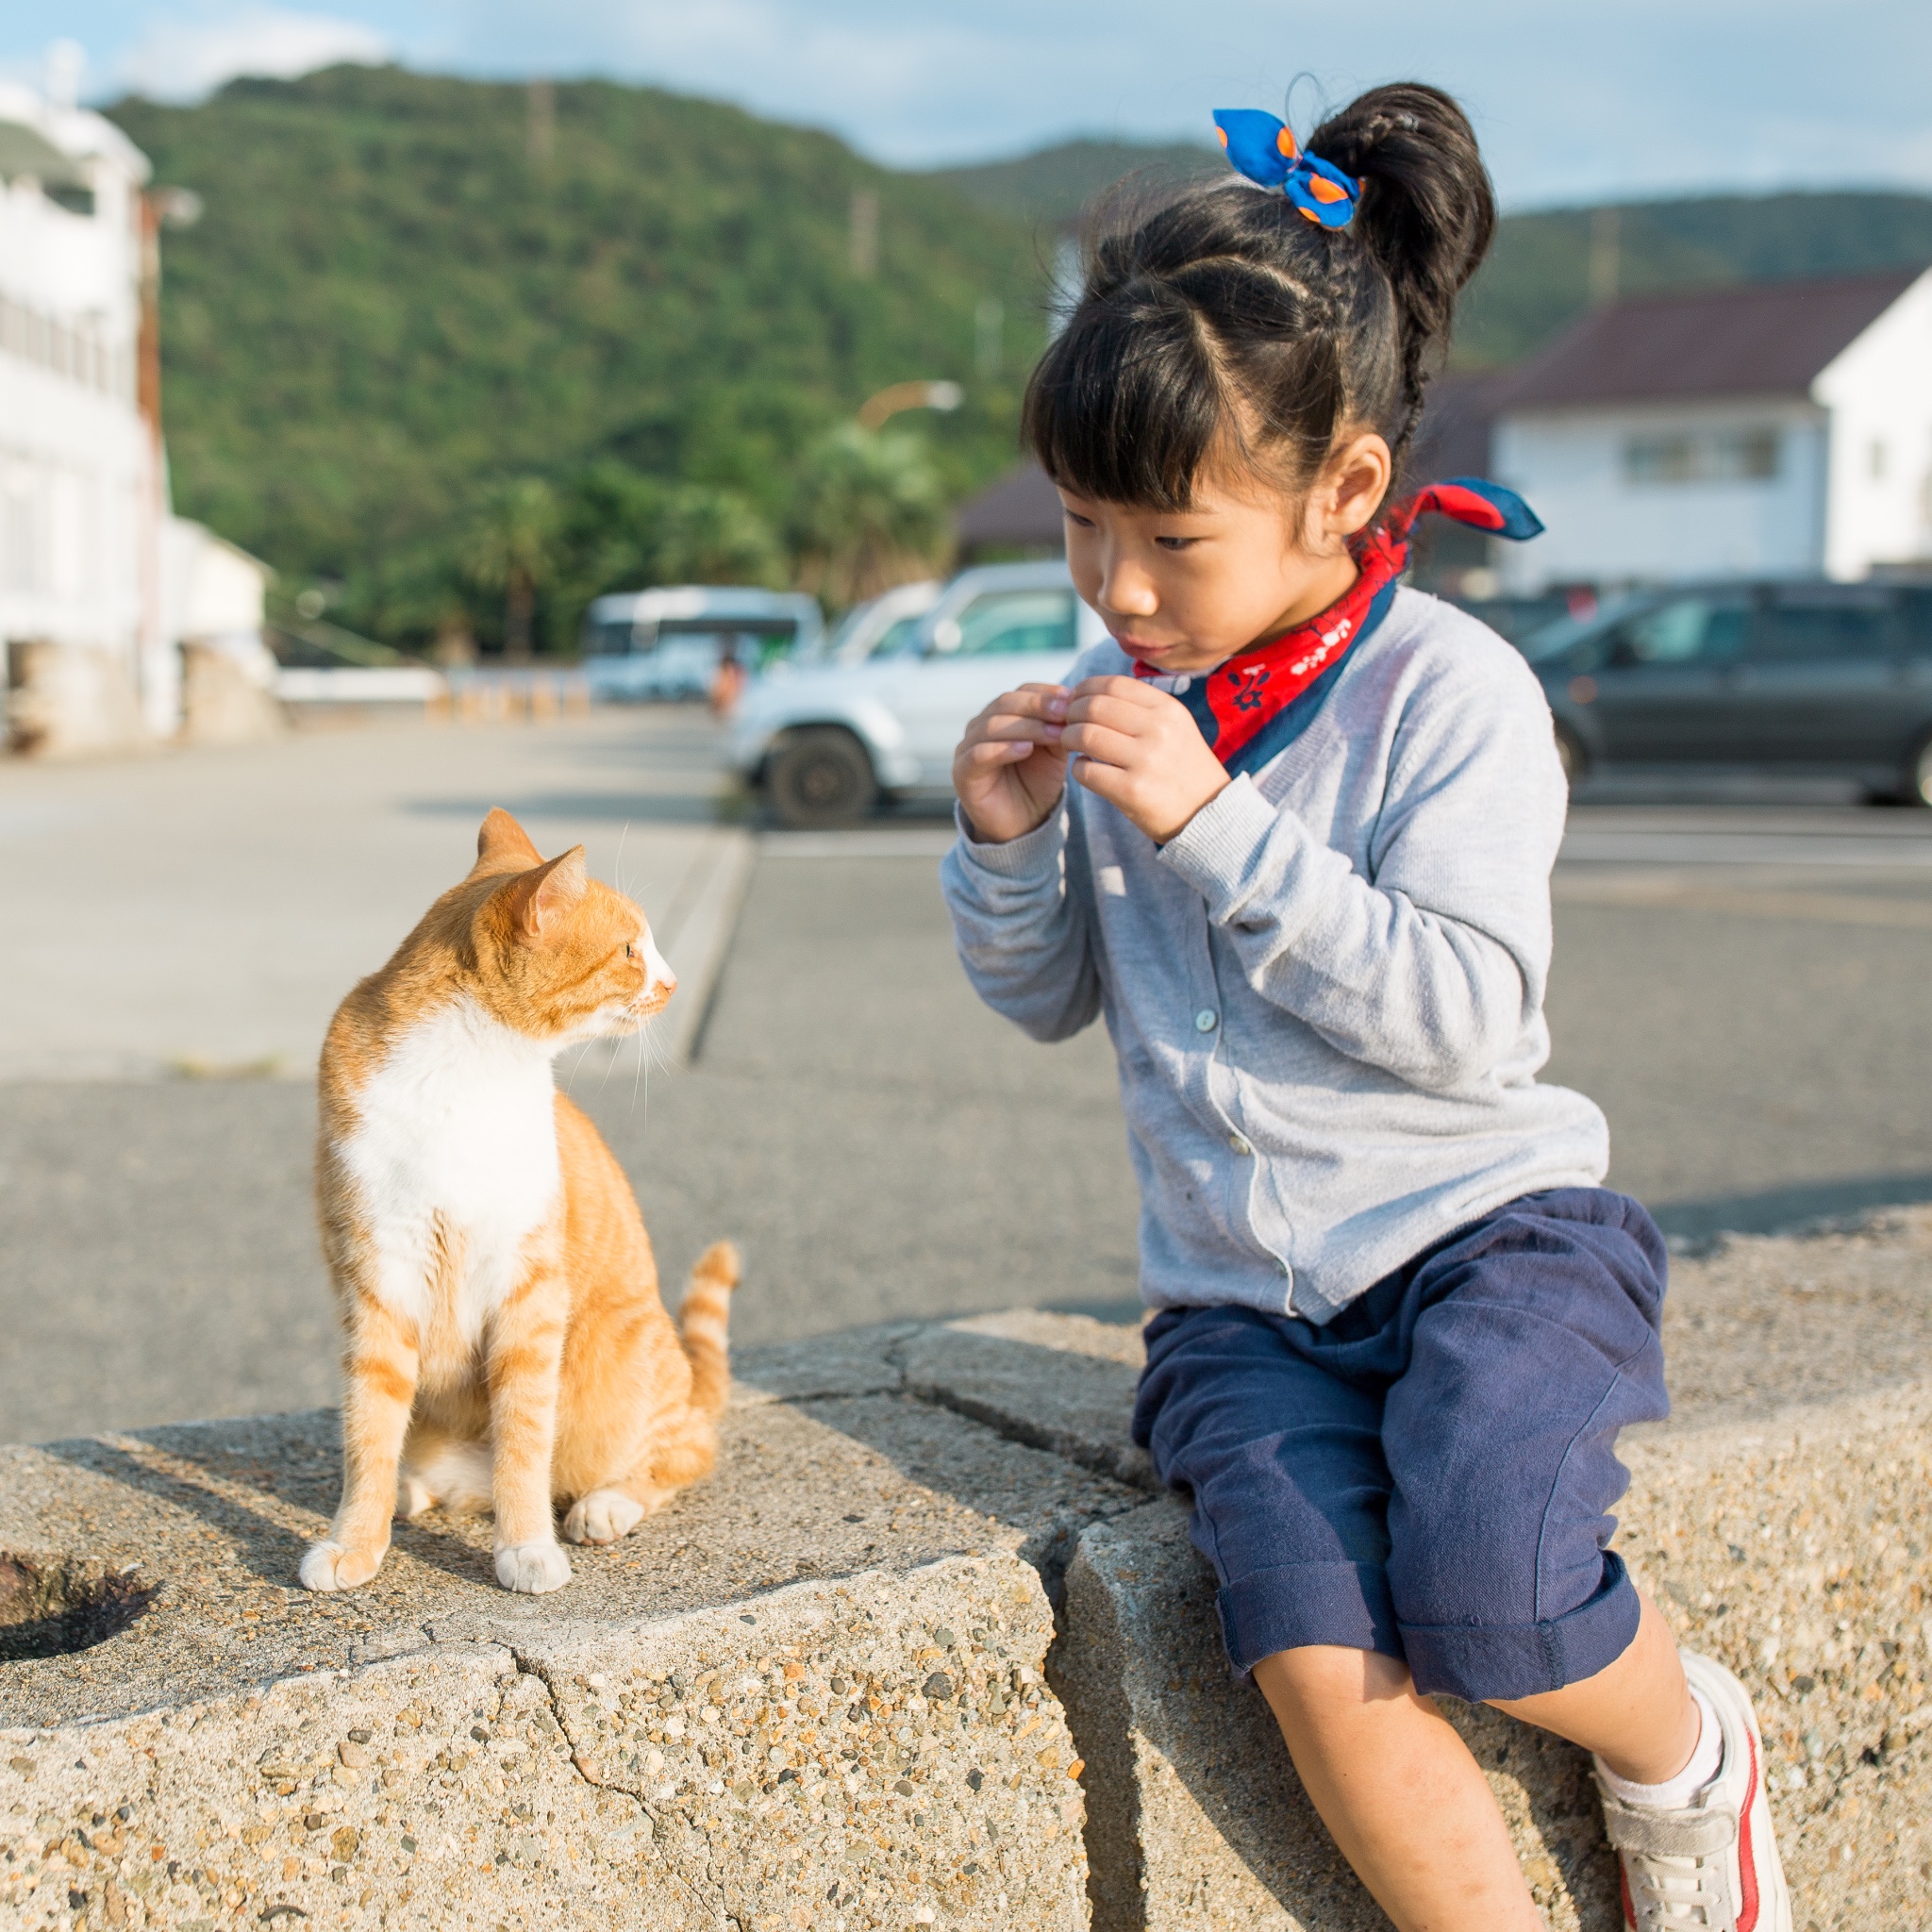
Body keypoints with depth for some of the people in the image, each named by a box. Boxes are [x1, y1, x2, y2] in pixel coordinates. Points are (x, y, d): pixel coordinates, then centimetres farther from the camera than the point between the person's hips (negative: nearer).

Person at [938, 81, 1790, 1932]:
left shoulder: (1450, 691, -10)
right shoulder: (1129, 698, 7)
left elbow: (1462, 1013, -20)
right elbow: (1048, 997, 15)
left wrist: (1214, 823, -25)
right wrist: (1006, 843, -6)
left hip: (1481, 1224, -4)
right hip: (1242, 1292, 4)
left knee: (1481, 1599, -27)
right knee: (1321, 1657, -22)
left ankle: (1687, 1751, 7)